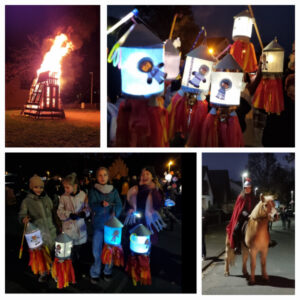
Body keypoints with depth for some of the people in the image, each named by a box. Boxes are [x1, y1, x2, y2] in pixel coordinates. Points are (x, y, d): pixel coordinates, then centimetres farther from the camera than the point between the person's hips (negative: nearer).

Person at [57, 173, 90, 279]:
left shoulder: (83, 195, -4)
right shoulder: (63, 197, -7)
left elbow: (87, 208, 5)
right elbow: (60, 212, -3)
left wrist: (84, 212, -16)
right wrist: (69, 214, -20)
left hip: (80, 228, 2)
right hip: (68, 228, -2)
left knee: (80, 251, 13)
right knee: (71, 253, -2)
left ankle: (79, 271, 29)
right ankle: (73, 272, 12)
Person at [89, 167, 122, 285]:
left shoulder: (114, 191, 7)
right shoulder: (93, 191, 2)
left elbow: (119, 205, -3)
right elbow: (92, 205, -12)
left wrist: (115, 212, -24)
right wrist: (101, 204, -32)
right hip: (98, 224, -1)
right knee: (96, 250, -3)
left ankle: (108, 271, 20)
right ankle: (95, 273, 10)